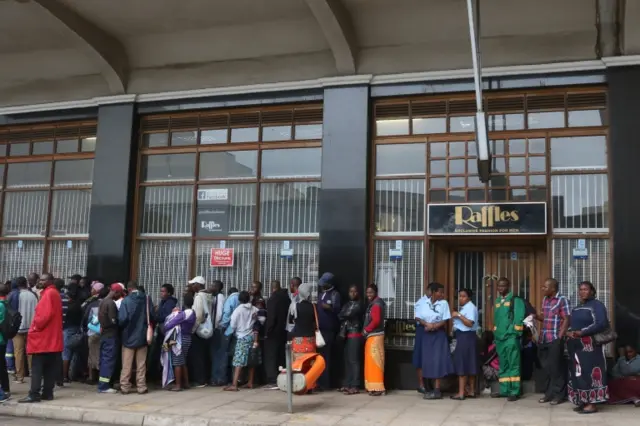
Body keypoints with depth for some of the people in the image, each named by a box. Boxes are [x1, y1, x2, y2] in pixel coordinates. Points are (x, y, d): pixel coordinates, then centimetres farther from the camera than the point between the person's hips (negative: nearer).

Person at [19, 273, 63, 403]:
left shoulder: (48, 294, -12)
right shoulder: (55, 293, 18)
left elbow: (45, 314, -22)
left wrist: (36, 327, -10)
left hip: (42, 337, -10)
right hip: (52, 337, 10)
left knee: (37, 367, -8)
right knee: (49, 367, 8)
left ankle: (34, 394, -9)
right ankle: (47, 393, 10)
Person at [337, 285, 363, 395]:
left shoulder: (358, 304, -2)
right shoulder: (347, 304, 19)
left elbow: (348, 314, -15)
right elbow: (339, 316, 8)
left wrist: (343, 316, 4)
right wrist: (346, 317, -9)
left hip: (355, 335, -7)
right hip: (347, 335, 7)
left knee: (354, 360, -9)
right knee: (347, 360, 8)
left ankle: (355, 386, -9)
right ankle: (347, 384, 13)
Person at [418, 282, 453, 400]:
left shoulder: (444, 303, -3)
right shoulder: (425, 303, 3)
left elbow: (445, 320, -7)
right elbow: (419, 318, 2)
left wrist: (434, 326, -16)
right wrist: (427, 324, -15)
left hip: (439, 334, -3)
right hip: (427, 334, 3)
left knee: (438, 361, -5)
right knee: (428, 361, 5)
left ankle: (437, 390, -2)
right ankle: (433, 388, 14)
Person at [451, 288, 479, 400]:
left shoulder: (470, 307, -13)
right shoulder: (465, 307, 19)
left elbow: (470, 323, -26)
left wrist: (458, 315, -25)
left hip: (466, 337, -10)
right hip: (463, 337, 10)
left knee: (462, 364, -8)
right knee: (469, 365, 12)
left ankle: (461, 393, -6)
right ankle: (471, 391, 17)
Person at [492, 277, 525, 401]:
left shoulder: (516, 300, -5)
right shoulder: (498, 301, 17)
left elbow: (519, 319, -12)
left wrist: (515, 334, -16)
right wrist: (495, 334, 16)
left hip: (511, 337, -7)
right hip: (499, 337, 7)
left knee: (513, 365, -4)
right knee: (503, 366, 11)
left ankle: (514, 391, -1)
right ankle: (504, 390, 18)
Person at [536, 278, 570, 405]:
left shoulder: (562, 300, -8)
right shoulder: (545, 299, 14)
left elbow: (566, 320, -11)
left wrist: (559, 337, -15)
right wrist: (536, 316, 0)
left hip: (555, 339, -7)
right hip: (543, 339, 7)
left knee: (556, 367, 0)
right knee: (547, 367, 11)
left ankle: (558, 394, 9)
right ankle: (549, 393, 21)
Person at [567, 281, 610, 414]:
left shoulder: (596, 305, -5)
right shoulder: (576, 308, 19)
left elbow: (601, 323, -18)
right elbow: (571, 324, 20)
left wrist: (581, 332, -19)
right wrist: (569, 332, -4)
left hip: (590, 346, -8)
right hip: (576, 346, 8)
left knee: (589, 372, -9)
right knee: (577, 373, 8)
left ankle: (592, 404, -6)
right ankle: (583, 402, 15)